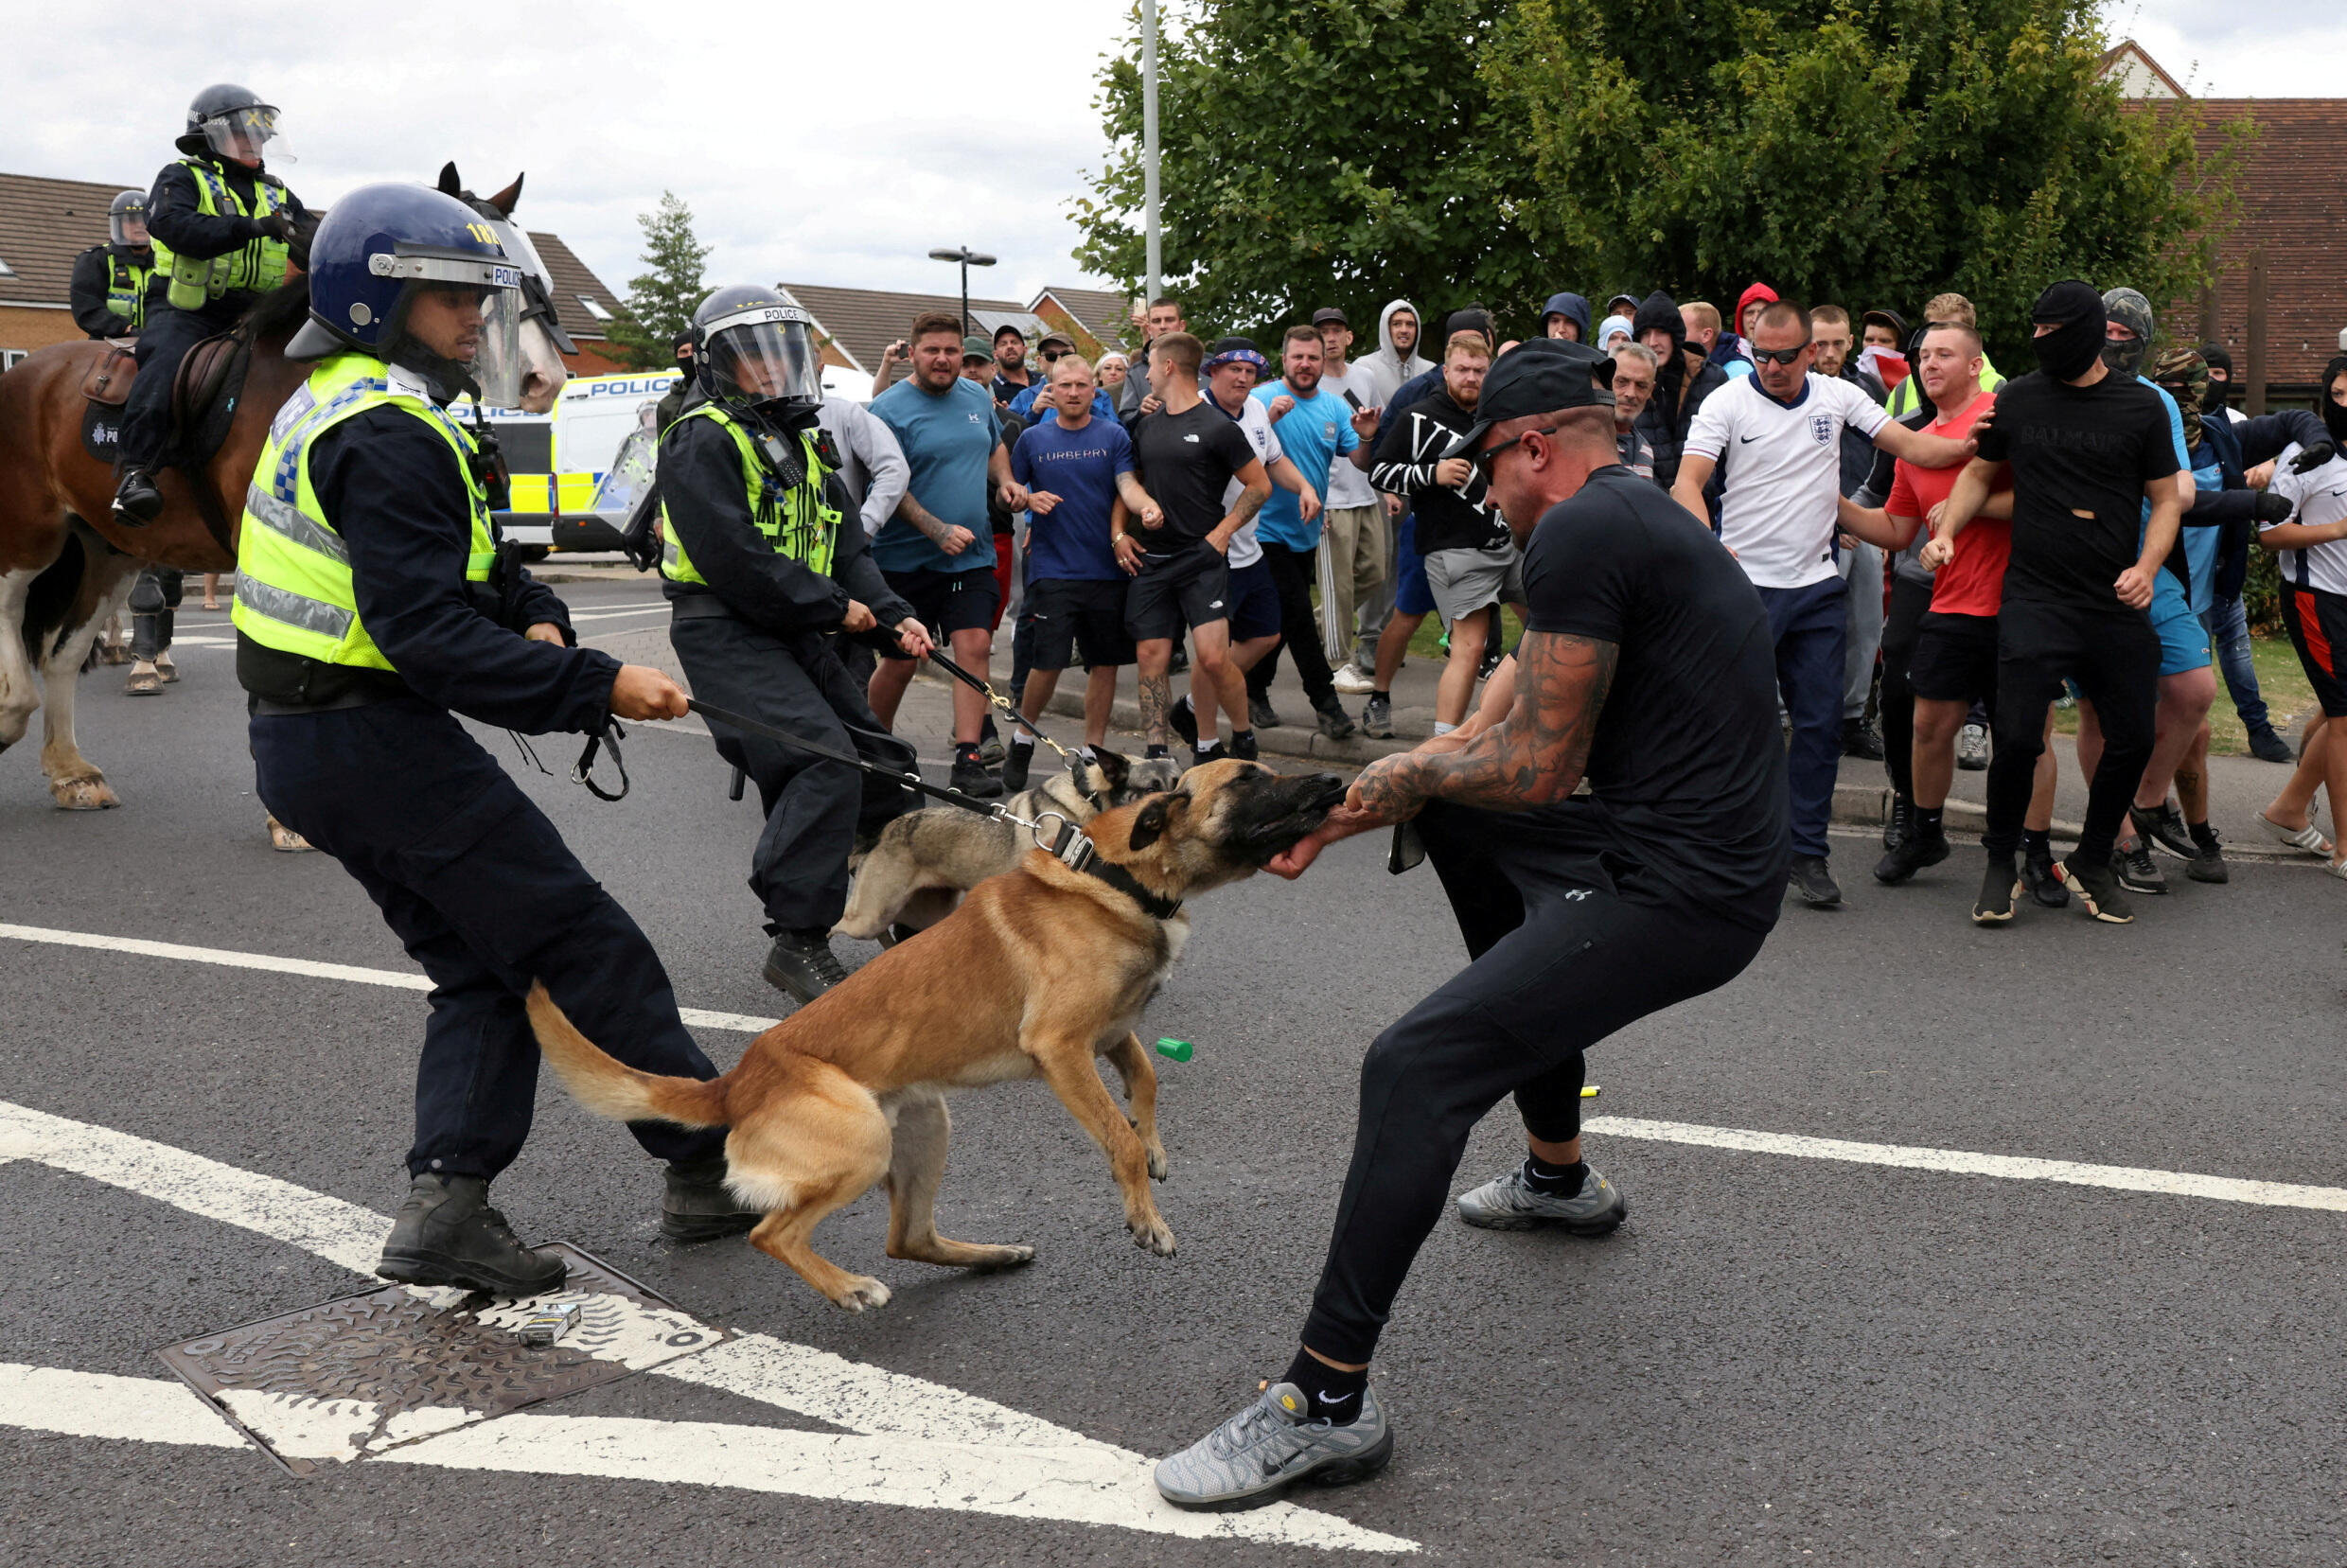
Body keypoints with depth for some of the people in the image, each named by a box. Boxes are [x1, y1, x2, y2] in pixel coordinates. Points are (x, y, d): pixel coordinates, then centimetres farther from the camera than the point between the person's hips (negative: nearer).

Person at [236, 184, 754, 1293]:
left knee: (486, 964, 14)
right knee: (582, 941, -2)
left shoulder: (334, 408, 15)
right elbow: (428, 633, -27)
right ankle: (712, 1168, 7)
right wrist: (595, 686, -27)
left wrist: (534, 616, 0)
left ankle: (446, 1207, 8)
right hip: (378, 741, -10)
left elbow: (453, 568, 20)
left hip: (303, 744, 10)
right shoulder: (386, 433, -19)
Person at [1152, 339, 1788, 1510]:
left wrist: (1418, 773, 4)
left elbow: (1537, 769, -16)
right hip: (1667, 845, 11)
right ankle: (1560, 1177, 38)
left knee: (1414, 1068, -18)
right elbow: (1535, 731, 22)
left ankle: (1327, 1404, -11)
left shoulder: (1579, 534, -15)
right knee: (1460, 818, 30)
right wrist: (1351, 809, 19)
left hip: (1678, 892, -11)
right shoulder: (1638, 519, 18)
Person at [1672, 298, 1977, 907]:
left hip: (1818, 588, 3)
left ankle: (1808, 852, 13)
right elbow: (1687, 481, -11)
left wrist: (1975, 444, -11)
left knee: (1821, 723, 4)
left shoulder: (1838, 396, 6)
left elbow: (1912, 446, 7)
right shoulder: (1728, 402, -4)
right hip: (1746, 584, -3)